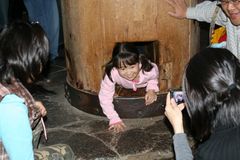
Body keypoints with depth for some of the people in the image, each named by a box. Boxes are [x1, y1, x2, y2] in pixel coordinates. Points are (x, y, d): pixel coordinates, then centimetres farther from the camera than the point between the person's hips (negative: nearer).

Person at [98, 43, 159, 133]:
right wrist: (114, 119, -41)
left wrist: (151, 89, -31)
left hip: (144, 86, 0)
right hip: (123, 88, 0)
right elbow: (105, 97, -38)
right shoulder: (111, 74, -48)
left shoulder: (148, 70, -43)